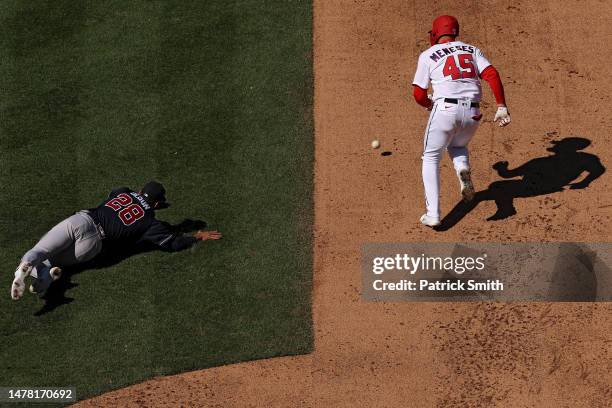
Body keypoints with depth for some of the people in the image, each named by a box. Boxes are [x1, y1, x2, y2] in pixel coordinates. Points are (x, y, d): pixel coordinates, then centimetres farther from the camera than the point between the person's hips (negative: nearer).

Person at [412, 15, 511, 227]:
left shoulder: (428, 55, 8)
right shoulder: (472, 50, 17)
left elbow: (419, 94, 8)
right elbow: (492, 75, 1)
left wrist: (430, 104, 30)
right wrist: (502, 107, -5)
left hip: (445, 110, -4)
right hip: (472, 114, 4)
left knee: (431, 158, 15)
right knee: (457, 146, 33)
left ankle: (433, 214, 2)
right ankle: (463, 169, -3)